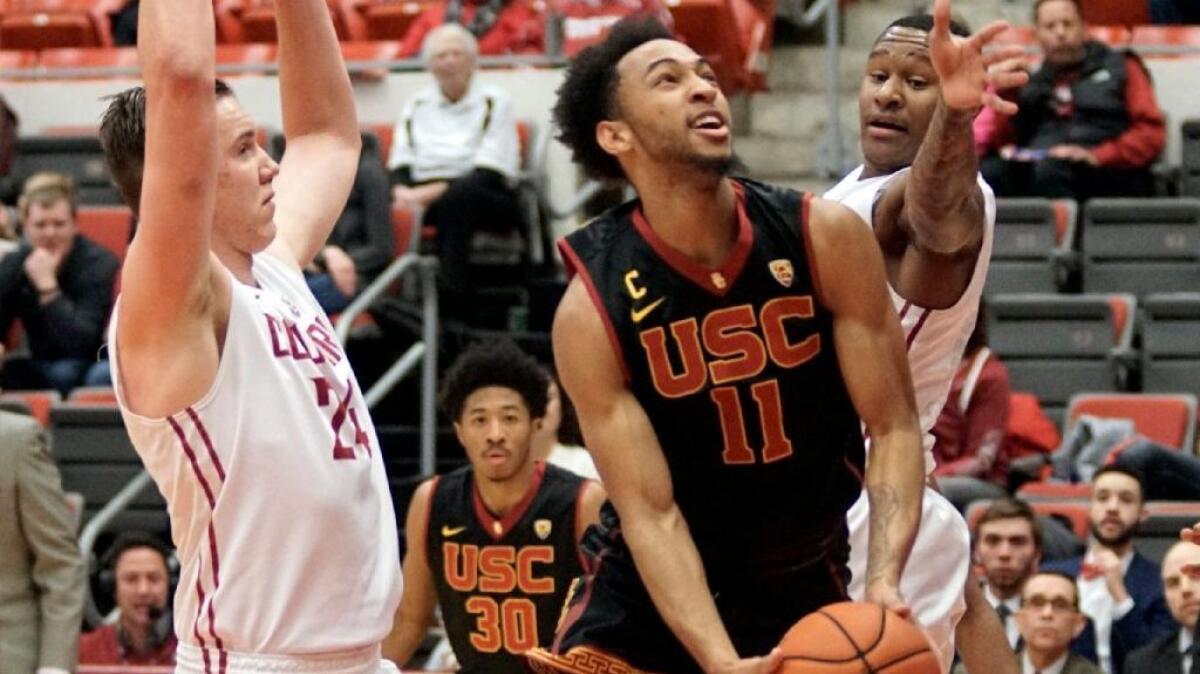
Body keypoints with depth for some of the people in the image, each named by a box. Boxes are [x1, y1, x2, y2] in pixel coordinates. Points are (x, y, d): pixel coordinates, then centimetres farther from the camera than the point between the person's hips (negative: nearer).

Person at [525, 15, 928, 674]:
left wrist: (883, 583, -28)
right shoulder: (592, 309, -19)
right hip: (650, 594, -2)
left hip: (807, 593, 2)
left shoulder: (825, 237, -14)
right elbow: (649, 511, -20)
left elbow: (894, 427, -11)